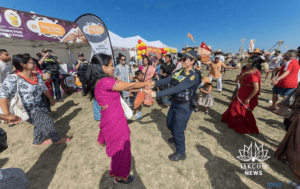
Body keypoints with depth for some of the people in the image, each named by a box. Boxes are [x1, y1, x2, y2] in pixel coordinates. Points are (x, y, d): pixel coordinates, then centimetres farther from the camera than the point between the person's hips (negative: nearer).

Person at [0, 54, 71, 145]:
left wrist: (51, 99, 21)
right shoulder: (13, 79, -22)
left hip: (40, 106, 7)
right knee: (48, 122, -11)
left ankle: (38, 141, 42)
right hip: (28, 110, -7)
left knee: (42, 123, 16)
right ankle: (56, 139, 13)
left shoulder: (38, 76, -1)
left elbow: (45, 89, 11)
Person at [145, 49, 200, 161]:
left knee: (178, 129, 3)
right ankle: (176, 137, 55)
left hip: (184, 107, -8)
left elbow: (177, 89, -33)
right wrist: (154, 83, -26)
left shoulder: (193, 76, -22)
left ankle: (181, 153, 29)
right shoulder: (179, 72, 2)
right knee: (170, 123, 24)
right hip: (175, 103, 8)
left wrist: (156, 94, -37)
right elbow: (167, 80, -8)